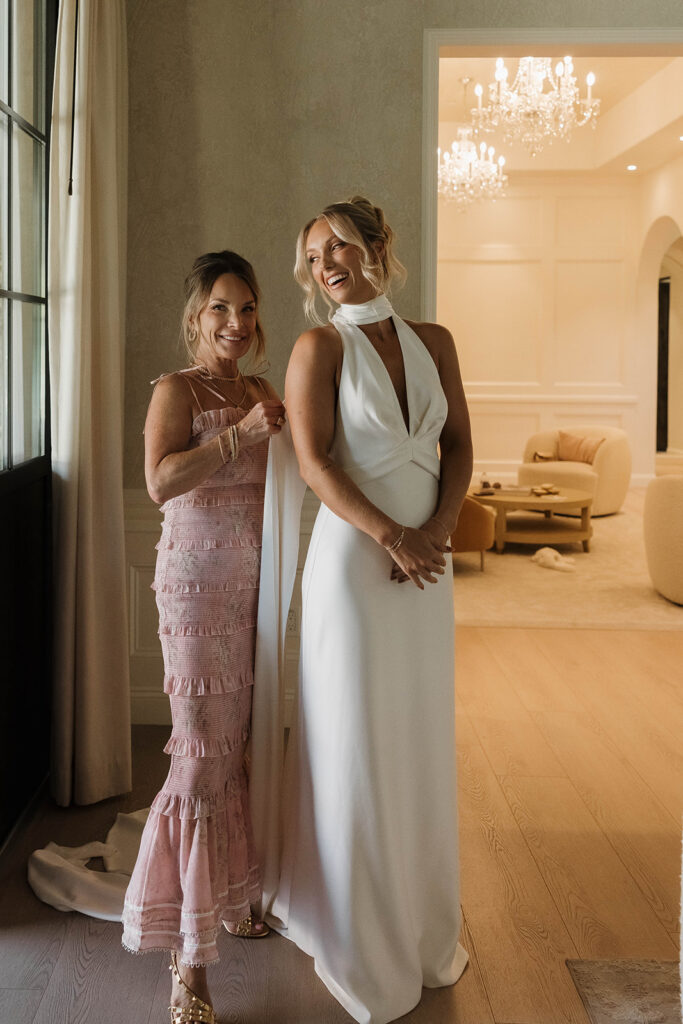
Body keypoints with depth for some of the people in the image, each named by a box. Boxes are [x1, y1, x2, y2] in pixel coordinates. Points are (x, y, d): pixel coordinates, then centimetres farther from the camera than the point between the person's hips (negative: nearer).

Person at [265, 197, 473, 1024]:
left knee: (422, 738, 13)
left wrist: (436, 532, -7)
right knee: (355, 741, 3)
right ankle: (361, 947, 20)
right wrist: (390, 535, -19)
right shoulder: (320, 348, -4)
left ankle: (424, 929, 31)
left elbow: (458, 444, 7)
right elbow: (314, 462, -12)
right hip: (353, 559, -4)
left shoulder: (433, 342, 9)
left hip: (427, 559, 5)